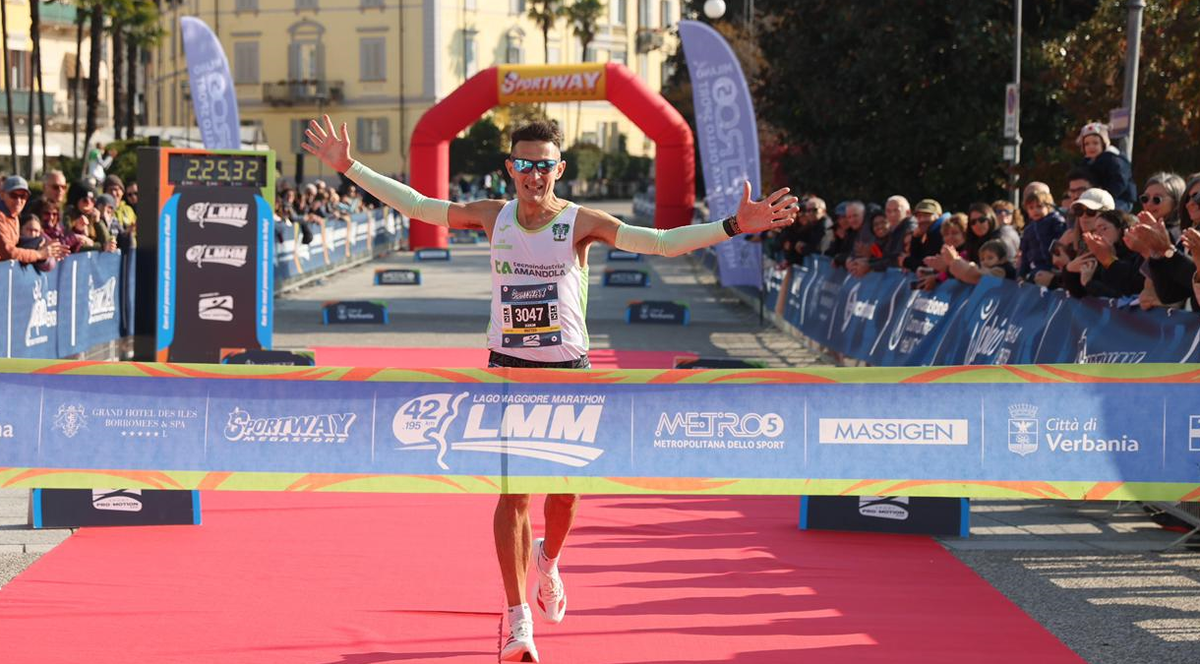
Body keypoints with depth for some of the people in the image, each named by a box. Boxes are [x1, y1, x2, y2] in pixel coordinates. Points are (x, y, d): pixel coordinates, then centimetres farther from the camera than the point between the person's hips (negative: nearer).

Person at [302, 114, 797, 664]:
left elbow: (661, 242, -16)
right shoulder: (493, 216, -1)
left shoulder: (581, 222, -9)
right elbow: (414, 205, 8)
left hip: (568, 371, 0)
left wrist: (733, 226, -27)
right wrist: (350, 168, 6)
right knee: (513, 493, -6)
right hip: (508, 369, 0)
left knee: (565, 489, 6)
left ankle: (547, 559, 41)